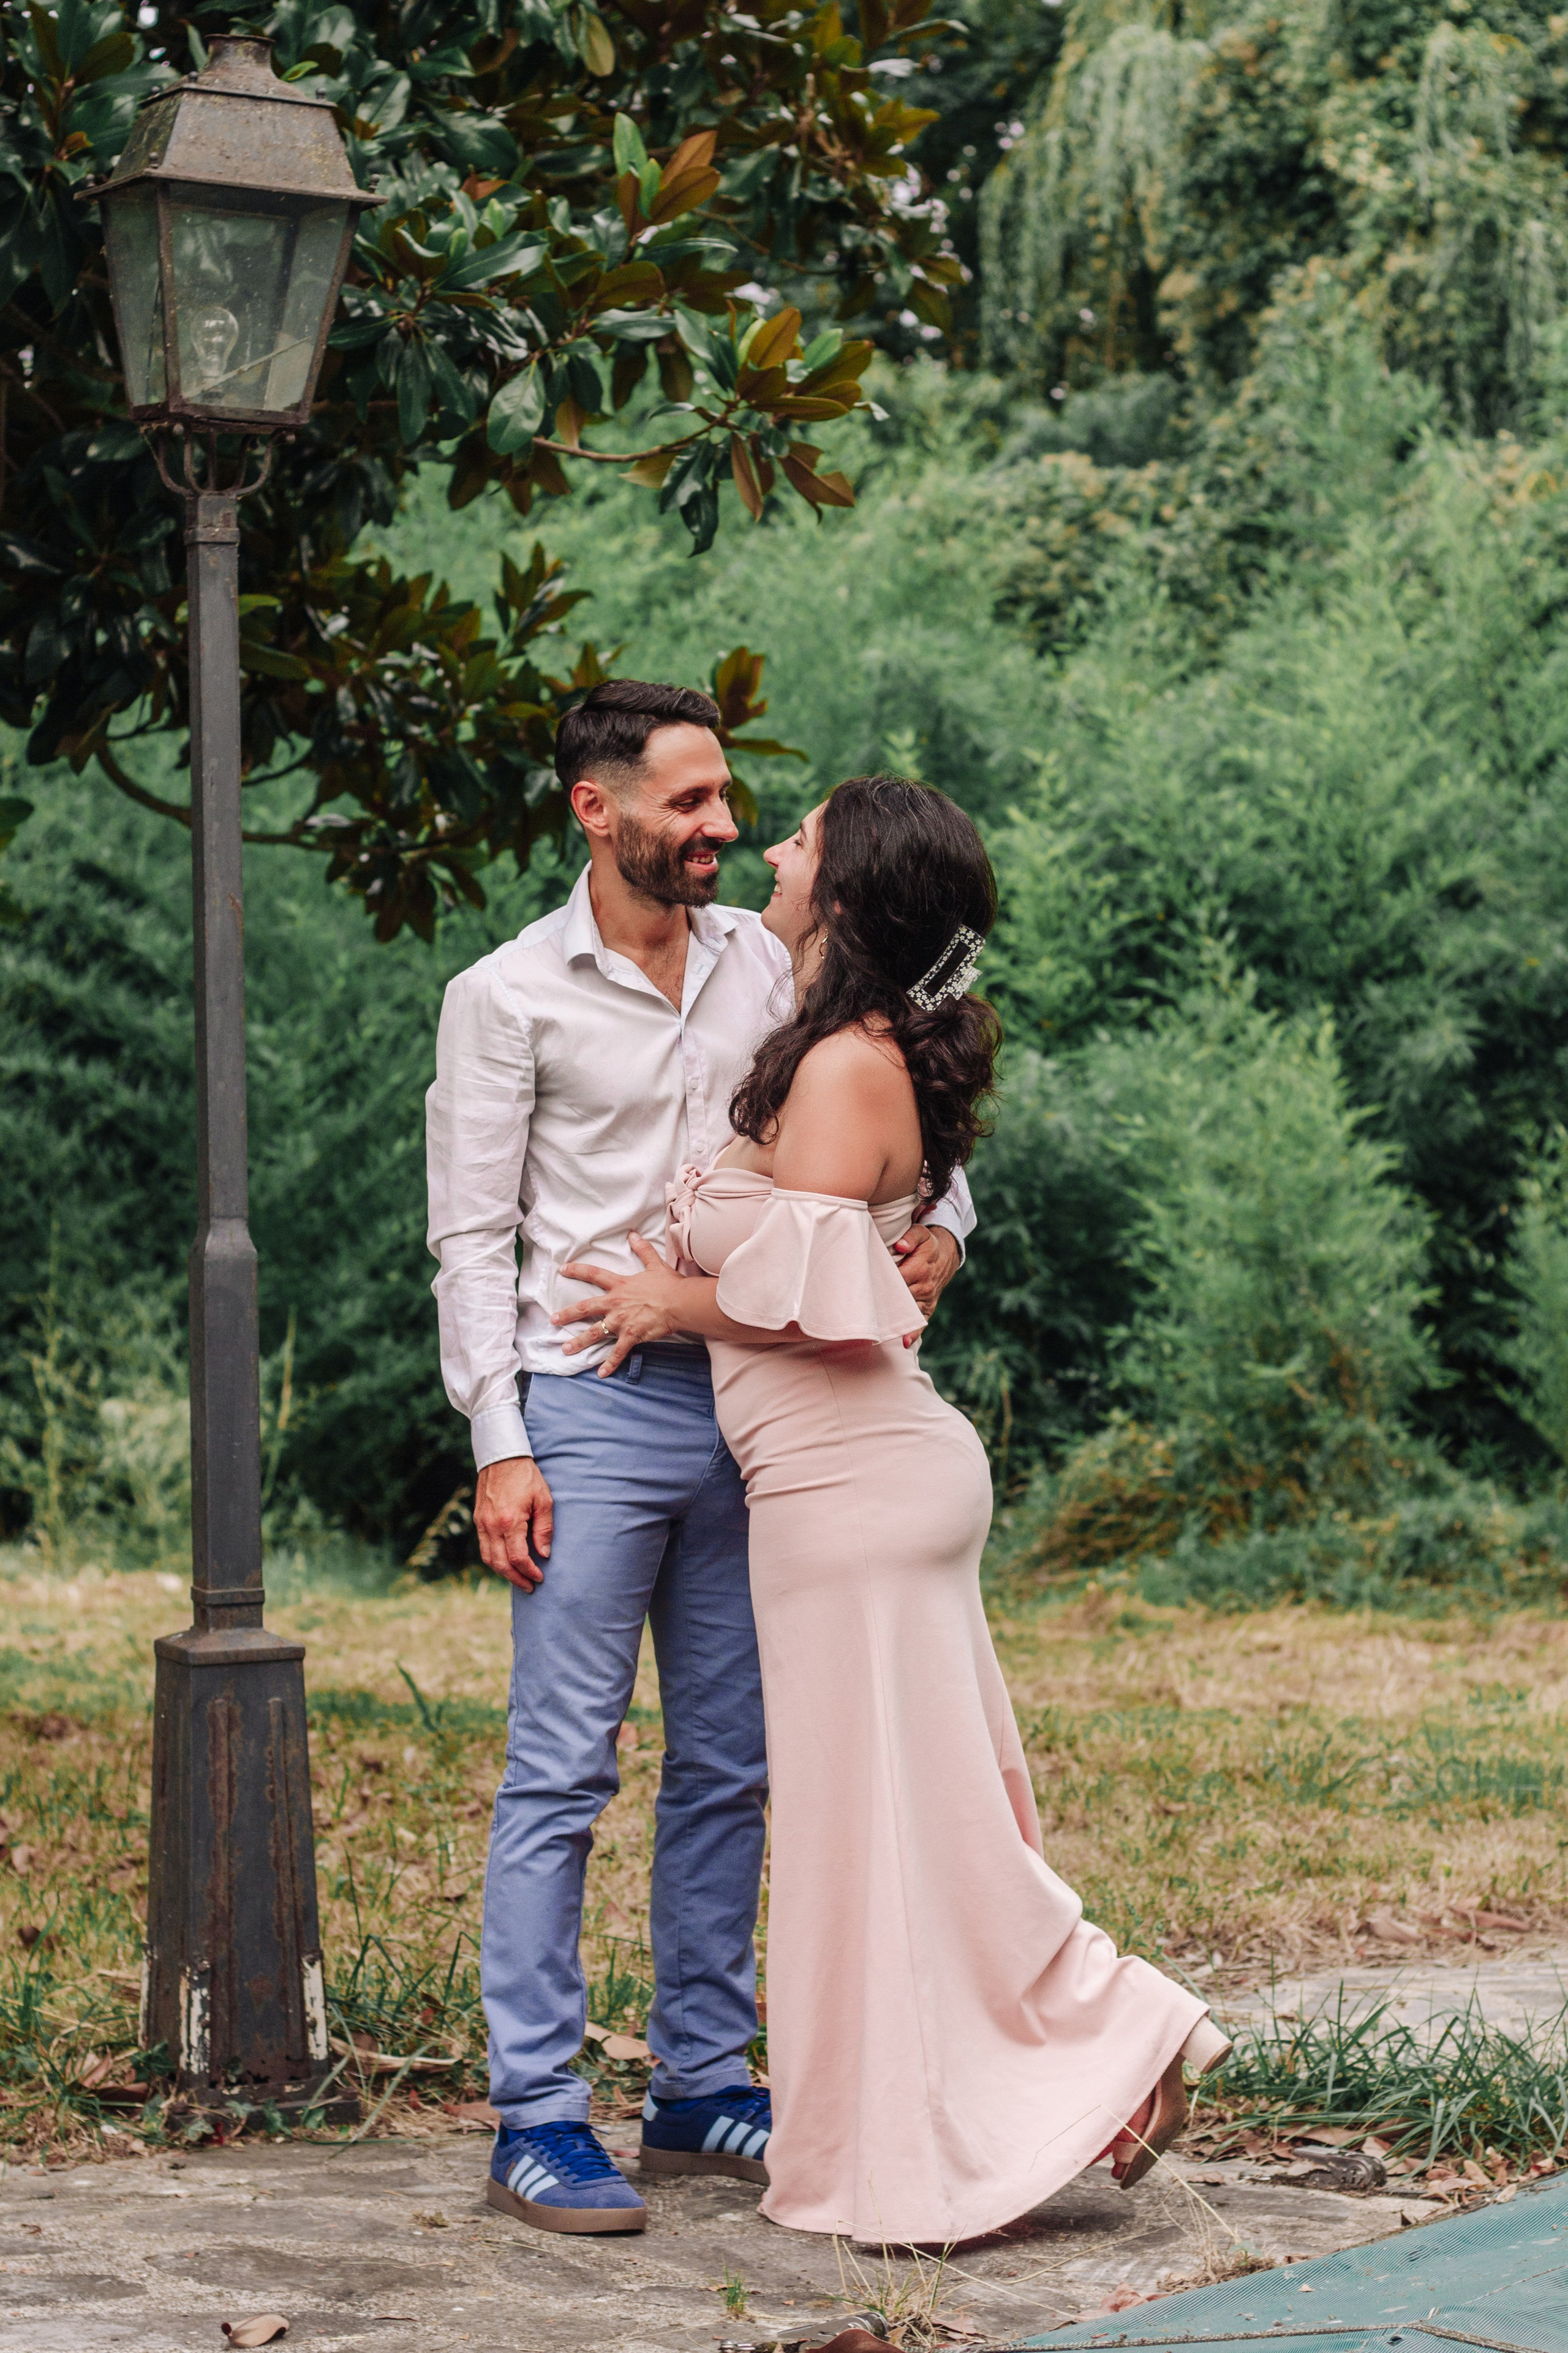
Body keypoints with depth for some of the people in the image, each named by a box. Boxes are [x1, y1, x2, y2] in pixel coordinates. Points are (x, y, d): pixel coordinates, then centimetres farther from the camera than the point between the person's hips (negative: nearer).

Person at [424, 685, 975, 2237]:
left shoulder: (765, 964, 9)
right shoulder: (507, 998, -3)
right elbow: (473, 1239, -3)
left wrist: (941, 1220, -4)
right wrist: (499, 1444, -11)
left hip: (746, 1403, 5)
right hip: (594, 1409, -5)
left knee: (730, 1762, 10)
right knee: (563, 1767, -6)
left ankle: (703, 2085, 20)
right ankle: (536, 2120, -1)